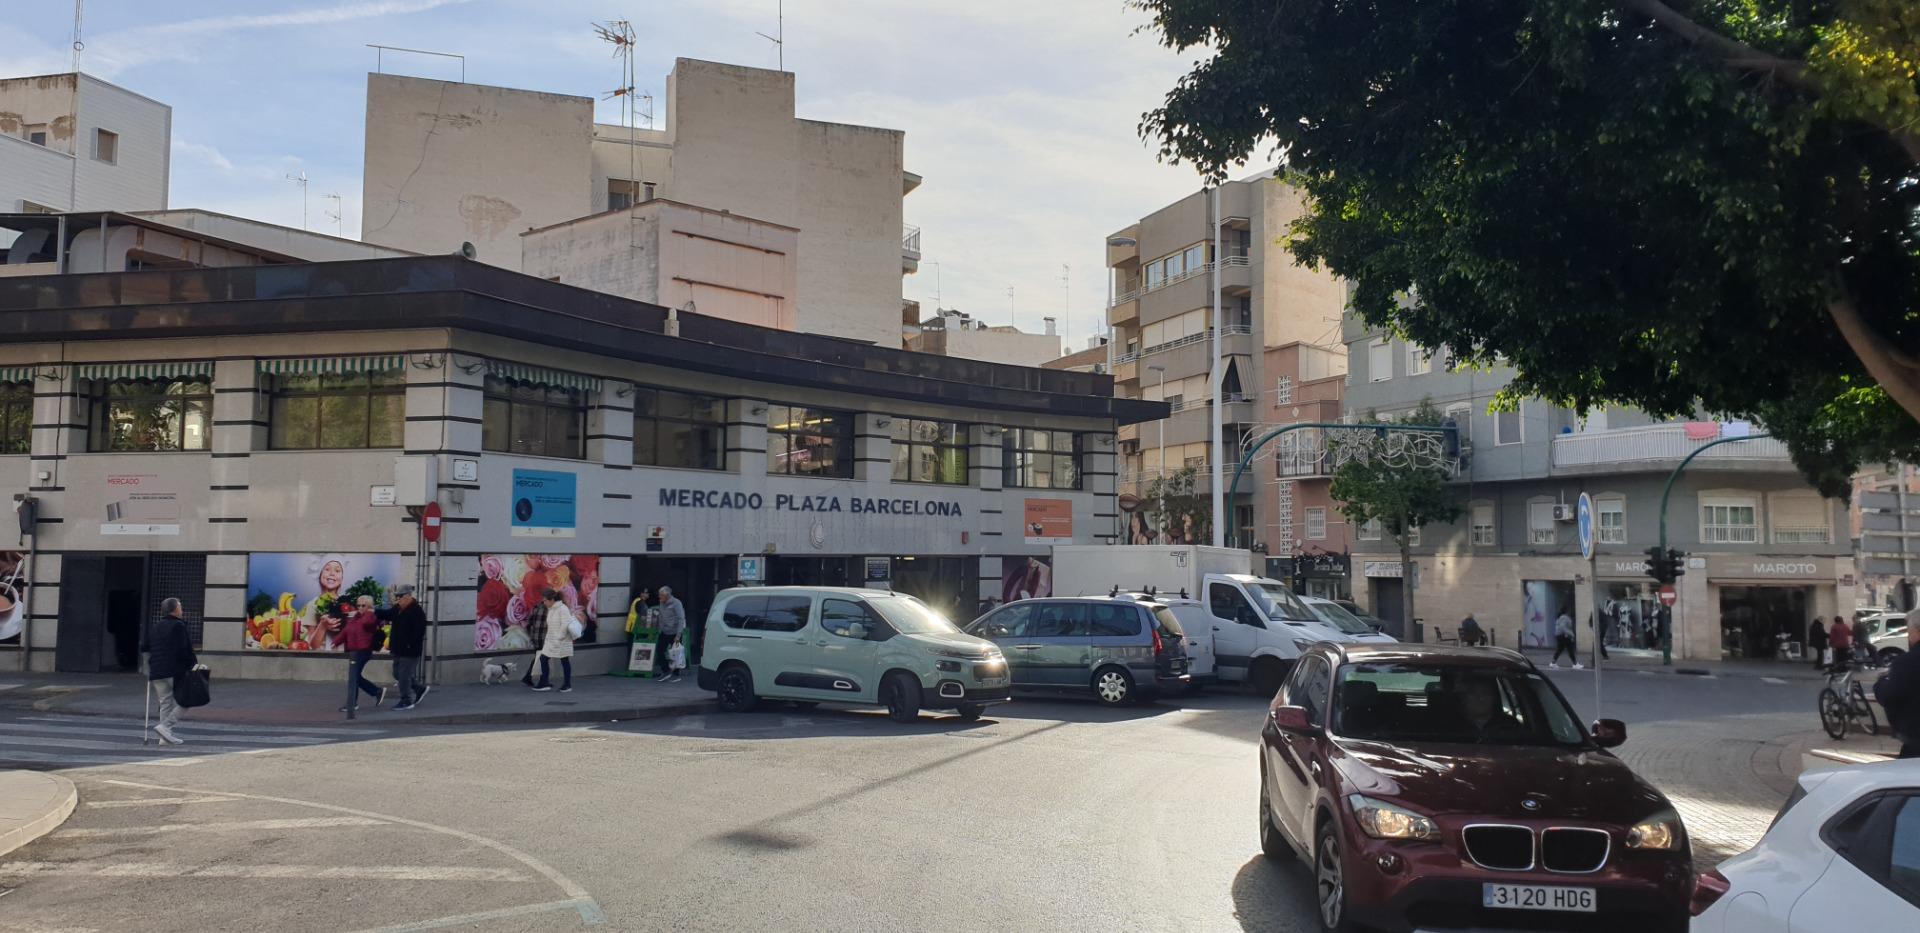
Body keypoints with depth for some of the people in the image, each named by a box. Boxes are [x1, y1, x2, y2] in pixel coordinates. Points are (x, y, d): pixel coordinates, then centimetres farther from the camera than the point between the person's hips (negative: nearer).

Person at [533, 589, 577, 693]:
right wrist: (547, 639, 10)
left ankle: (567, 685, 10)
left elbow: (565, 625, -21)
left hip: (562, 642, -8)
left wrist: (559, 638, -19)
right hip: (551, 641, 8)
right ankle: (544, 683, 9)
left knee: (565, 662, 2)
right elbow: (550, 626, 15)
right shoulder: (550, 609, 10)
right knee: (543, 659, 3)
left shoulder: (562, 609, -15)